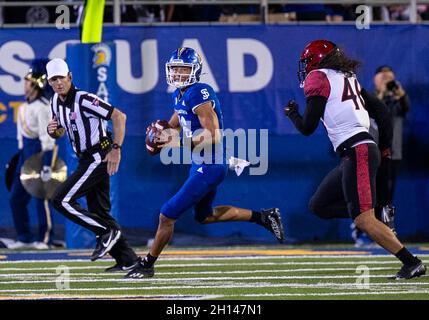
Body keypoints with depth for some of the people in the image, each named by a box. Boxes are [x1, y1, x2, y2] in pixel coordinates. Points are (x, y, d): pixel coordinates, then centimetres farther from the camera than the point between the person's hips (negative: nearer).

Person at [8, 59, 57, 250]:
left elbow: (47, 137, -19)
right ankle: (25, 238, 13)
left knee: (41, 197, -1)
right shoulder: (26, 106, 11)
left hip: (39, 152, -9)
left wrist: (47, 165, -22)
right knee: (16, 197, 7)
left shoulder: (42, 107, -16)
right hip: (25, 152, 9)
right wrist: (21, 157, 21)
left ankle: (45, 239, 7)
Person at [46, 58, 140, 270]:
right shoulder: (56, 102, 7)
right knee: (98, 212, 12)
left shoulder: (83, 100, -18)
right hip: (86, 160, 9)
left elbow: (119, 117, -19)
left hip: (98, 158, -9)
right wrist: (52, 131, -4)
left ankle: (107, 231, -8)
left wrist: (116, 149, -23)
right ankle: (127, 259, 18)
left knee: (61, 200, -14)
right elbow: (59, 133, 21)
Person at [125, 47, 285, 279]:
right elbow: (174, 126, 24)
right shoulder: (180, 95, 8)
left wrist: (180, 144, -27)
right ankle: (262, 217, 29)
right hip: (201, 165, 11)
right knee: (204, 216, 27)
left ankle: (147, 265, 7)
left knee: (167, 215, -6)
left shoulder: (199, 95, -21)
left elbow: (213, 136, -26)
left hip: (208, 168, -11)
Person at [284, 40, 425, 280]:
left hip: (357, 152, -9)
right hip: (366, 149, 9)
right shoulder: (348, 78, 22)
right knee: (319, 206, 15)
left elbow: (307, 128, -3)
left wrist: (292, 113, 18)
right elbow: (380, 110, 22)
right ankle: (377, 214, 1)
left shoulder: (318, 78, -2)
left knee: (363, 220, -14)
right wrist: (385, 145, 30)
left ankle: (412, 263, -19)